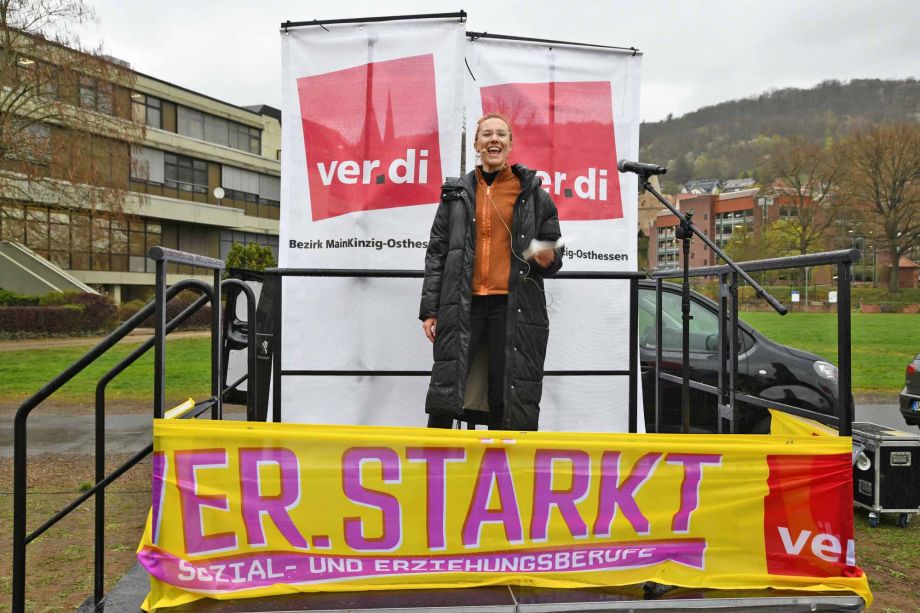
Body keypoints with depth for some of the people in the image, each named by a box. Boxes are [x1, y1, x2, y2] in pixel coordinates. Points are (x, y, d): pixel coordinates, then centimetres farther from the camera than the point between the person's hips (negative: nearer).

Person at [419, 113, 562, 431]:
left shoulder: (533, 194, 9)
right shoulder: (457, 193, 11)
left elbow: (554, 256, 15)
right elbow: (436, 253, 10)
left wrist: (547, 259, -10)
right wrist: (430, 309, 3)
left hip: (514, 306, 0)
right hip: (463, 305, 1)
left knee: (508, 399, 3)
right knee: (444, 396, -2)